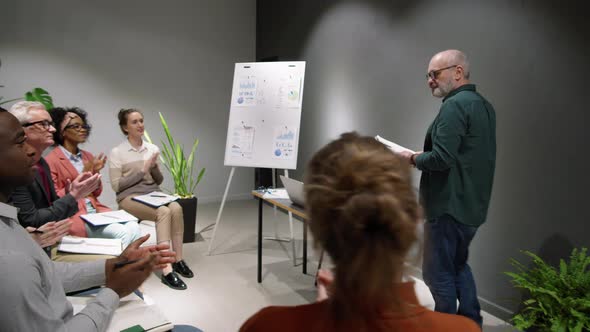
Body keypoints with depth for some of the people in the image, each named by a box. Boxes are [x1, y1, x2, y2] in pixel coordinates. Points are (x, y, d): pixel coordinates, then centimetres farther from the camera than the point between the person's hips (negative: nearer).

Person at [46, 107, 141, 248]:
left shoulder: (88, 156, 15)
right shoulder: (51, 161, -4)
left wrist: (96, 173, -2)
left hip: (96, 209, 6)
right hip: (72, 215, -6)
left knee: (133, 227, -22)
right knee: (122, 233, -28)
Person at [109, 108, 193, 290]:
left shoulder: (152, 149, 11)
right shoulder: (116, 152, -2)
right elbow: (117, 185, -8)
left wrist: (154, 167, -7)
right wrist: (143, 170, -12)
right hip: (129, 198, -4)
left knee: (176, 208, -29)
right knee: (163, 212, -33)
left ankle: (178, 260, -20)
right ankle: (167, 269, -35)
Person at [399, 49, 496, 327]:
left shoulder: (454, 106, -18)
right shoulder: (483, 105, 12)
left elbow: (441, 159, -26)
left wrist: (413, 158, -8)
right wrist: (424, 155, 11)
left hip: (449, 205, -10)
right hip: (472, 205, 10)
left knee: (438, 272, 4)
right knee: (458, 265, 23)